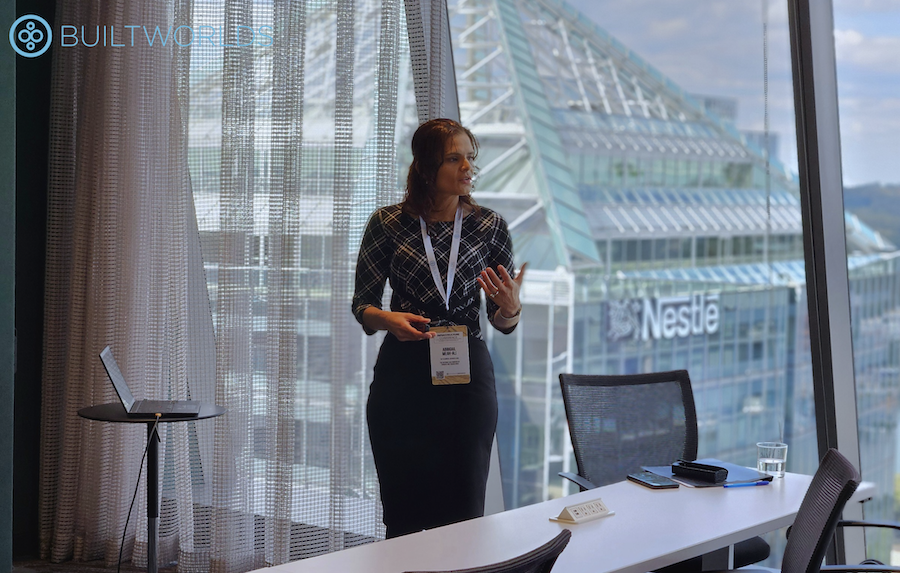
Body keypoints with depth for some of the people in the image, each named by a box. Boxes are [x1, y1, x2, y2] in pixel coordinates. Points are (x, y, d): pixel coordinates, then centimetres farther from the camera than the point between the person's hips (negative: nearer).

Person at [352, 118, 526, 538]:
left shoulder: (489, 227, 3)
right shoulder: (388, 224, -1)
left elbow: (503, 322, 7)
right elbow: (362, 304, 6)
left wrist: (510, 308, -16)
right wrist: (389, 319, -15)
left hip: (468, 375, 1)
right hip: (402, 374, -1)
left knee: (464, 512, 1)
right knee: (404, 517, 3)